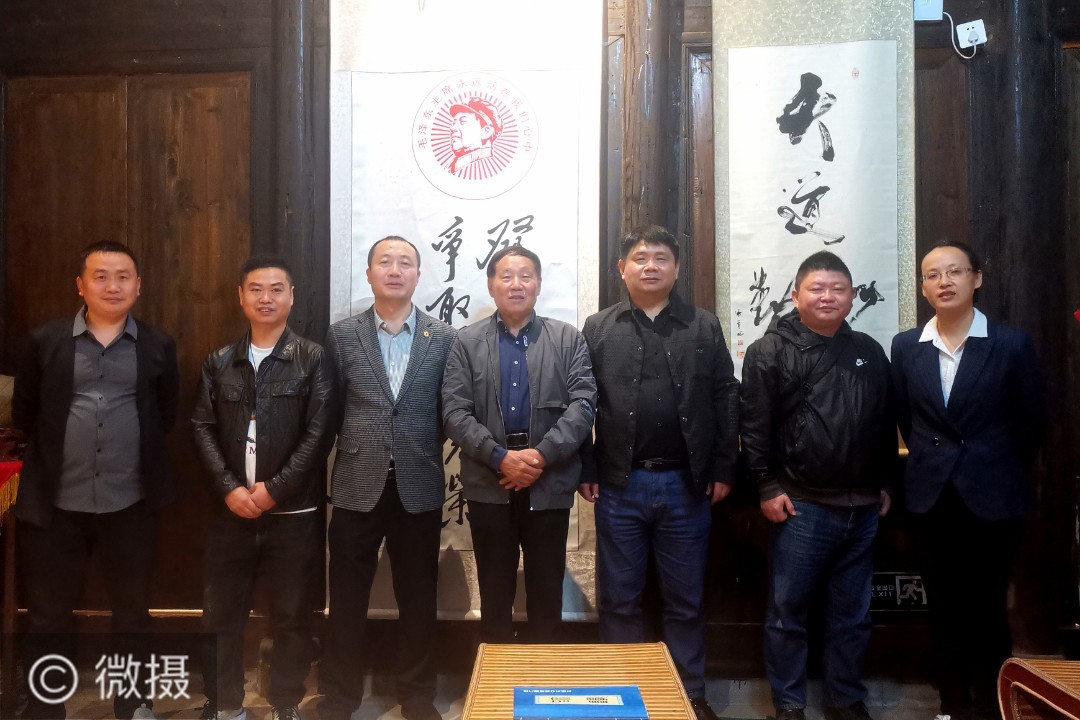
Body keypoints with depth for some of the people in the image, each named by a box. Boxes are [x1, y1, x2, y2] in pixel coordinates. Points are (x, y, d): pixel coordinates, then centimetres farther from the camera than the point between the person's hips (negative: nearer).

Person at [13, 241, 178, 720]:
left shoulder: (158, 347, 3)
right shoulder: (45, 341, 2)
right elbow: (23, 414, 8)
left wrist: (138, 452, 4)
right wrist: (60, 449, 8)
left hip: (131, 504, 0)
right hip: (55, 503, 0)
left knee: (132, 613, 14)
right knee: (47, 617, 12)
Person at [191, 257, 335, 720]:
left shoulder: (313, 359, -1)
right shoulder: (219, 362, 9)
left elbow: (318, 433, -7)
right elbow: (202, 428, 4)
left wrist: (274, 490, -12)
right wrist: (228, 489, -9)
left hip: (294, 511, -2)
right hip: (231, 509, 3)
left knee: (292, 615, 7)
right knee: (222, 613, 10)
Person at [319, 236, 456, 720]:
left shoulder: (443, 337, 1)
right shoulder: (341, 335, 2)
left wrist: (426, 456, 2)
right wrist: (355, 449, 2)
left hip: (419, 489, 0)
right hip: (357, 487, 0)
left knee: (418, 601, 12)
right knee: (347, 602, 11)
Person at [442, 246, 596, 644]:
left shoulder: (568, 339, 4)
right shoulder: (467, 342, 4)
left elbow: (583, 404, -5)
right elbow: (454, 412, -4)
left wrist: (541, 455, -16)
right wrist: (500, 457, -15)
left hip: (550, 484, 0)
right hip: (489, 485, 0)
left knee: (546, 591, 11)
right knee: (494, 592, 12)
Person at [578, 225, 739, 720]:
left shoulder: (704, 327, 5)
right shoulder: (598, 329, 4)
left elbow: (726, 400, 4)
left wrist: (722, 469, -1)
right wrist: (585, 470, -3)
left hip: (687, 485, 0)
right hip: (619, 485, 0)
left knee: (686, 601, 12)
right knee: (619, 599, 10)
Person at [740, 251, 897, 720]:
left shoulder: (869, 352, 11)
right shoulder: (770, 352, -5)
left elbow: (886, 424, 16)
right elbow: (755, 427, -9)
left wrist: (885, 482, 14)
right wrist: (767, 487, -12)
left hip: (862, 507, 5)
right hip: (801, 506, -4)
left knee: (852, 614, 15)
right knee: (787, 611, 5)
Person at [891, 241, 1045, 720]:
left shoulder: (1012, 344, -6)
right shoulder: (906, 347, 1)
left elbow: (1031, 422, 1)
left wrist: (998, 471, 5)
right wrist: (931, 463, 9)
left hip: (993, 496, -2)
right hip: (931, 495, 3)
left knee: (987, 607, 7)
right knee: (943, 606, 12)